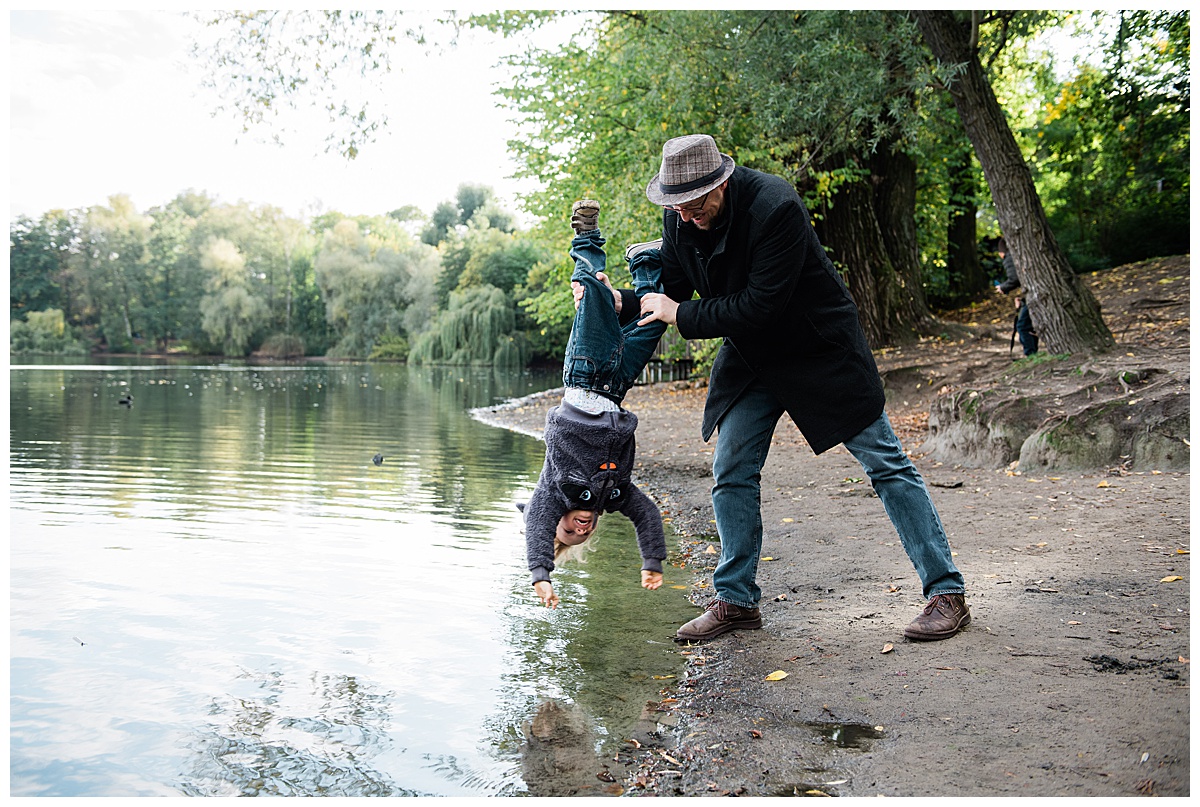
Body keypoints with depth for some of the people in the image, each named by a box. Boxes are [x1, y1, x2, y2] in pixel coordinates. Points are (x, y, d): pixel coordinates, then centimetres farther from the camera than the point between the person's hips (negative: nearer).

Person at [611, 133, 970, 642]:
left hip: (821, 350, -6)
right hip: (750, 356, 6)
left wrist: (682, 315, -24)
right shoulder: (679, 219, -8)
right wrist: (623, 303, -15)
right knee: (731, 474, 1)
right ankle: (735, 600, 14)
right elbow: (673, 289, 5)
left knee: (885, 462, -3)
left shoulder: (775, 207, -29)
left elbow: (759, 306, -31)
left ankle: (946, 594, 5)